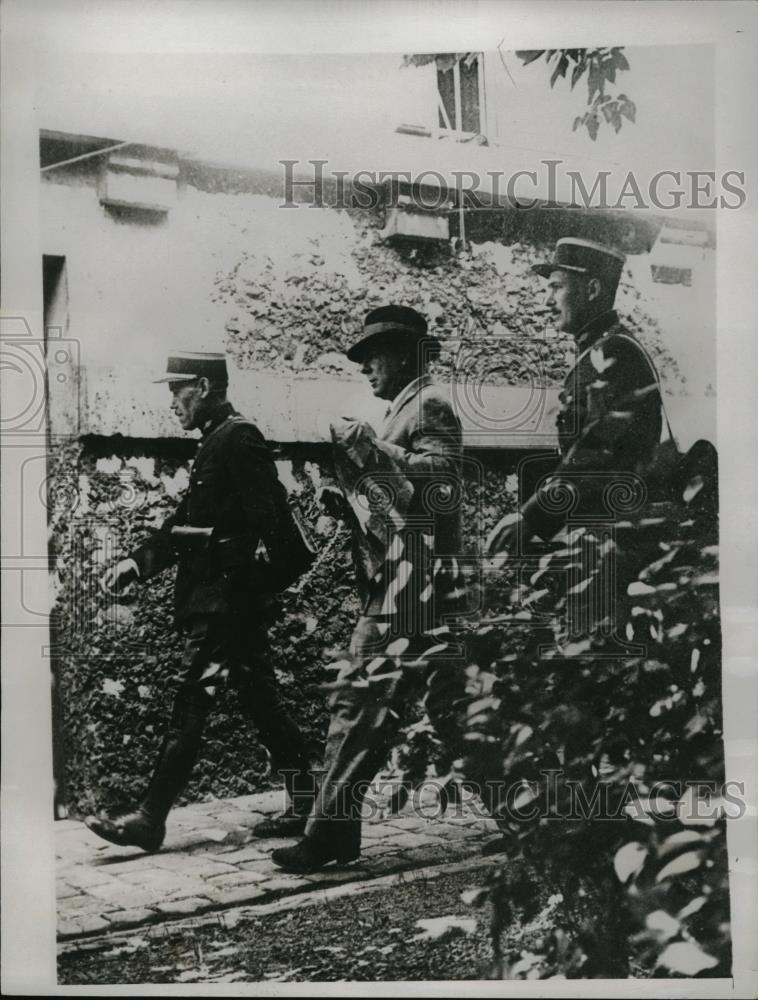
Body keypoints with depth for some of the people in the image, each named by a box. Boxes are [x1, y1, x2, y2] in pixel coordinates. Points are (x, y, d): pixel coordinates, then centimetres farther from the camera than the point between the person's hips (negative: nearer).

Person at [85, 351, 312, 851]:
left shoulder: (238, 438, -12)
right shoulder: (220, 441, 17)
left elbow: (269, 519, -19)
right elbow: (187, 522, 18)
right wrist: (137, 562, 9)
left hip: (228, 599, -10)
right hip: (228, 598, 10)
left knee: (191, 705, -5)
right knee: (263, 703, 14)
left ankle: (150, 821, 2)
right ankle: (306, 804, 23)